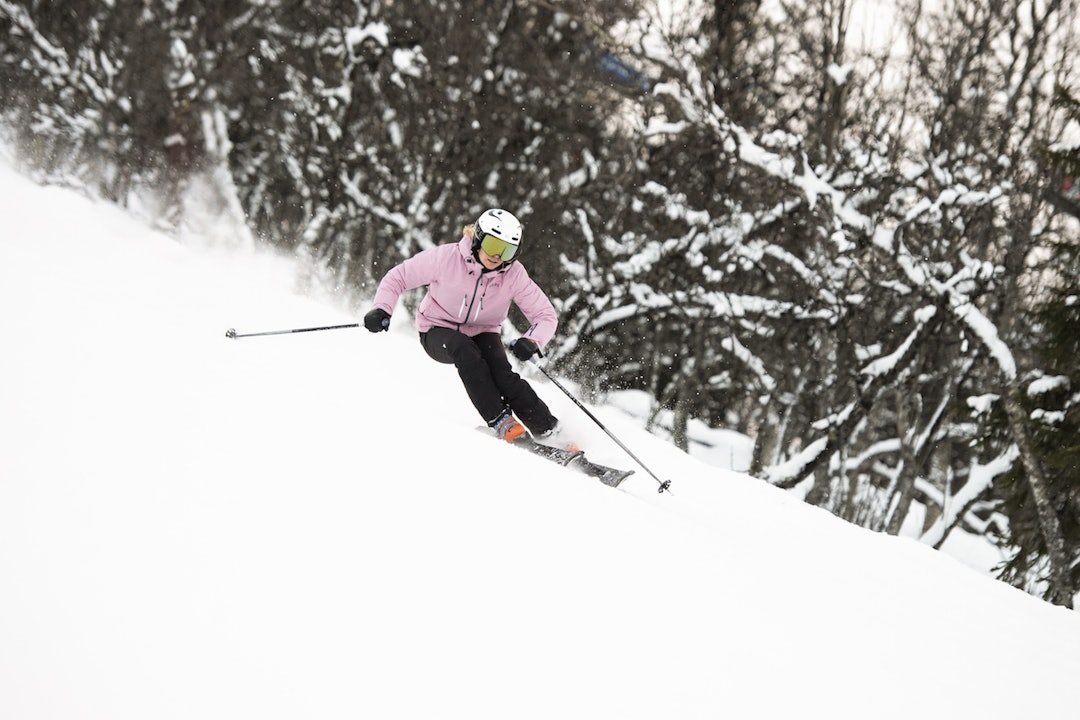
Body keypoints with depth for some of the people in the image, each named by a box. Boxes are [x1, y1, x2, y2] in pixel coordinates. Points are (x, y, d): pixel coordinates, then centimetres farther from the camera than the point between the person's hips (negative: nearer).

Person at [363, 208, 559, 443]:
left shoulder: (514, 275, -17)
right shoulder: (446, 257, -22)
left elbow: (546, 316, -12)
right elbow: (398, 277, -11)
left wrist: (532, 341, -33)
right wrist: (381, 309, -27)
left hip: (482, 334, 1)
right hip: (439, 332, -1)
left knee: (501, 373, -30)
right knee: (465, 349, -36)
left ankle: (546, 427, -22)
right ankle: (500, 420, -33)